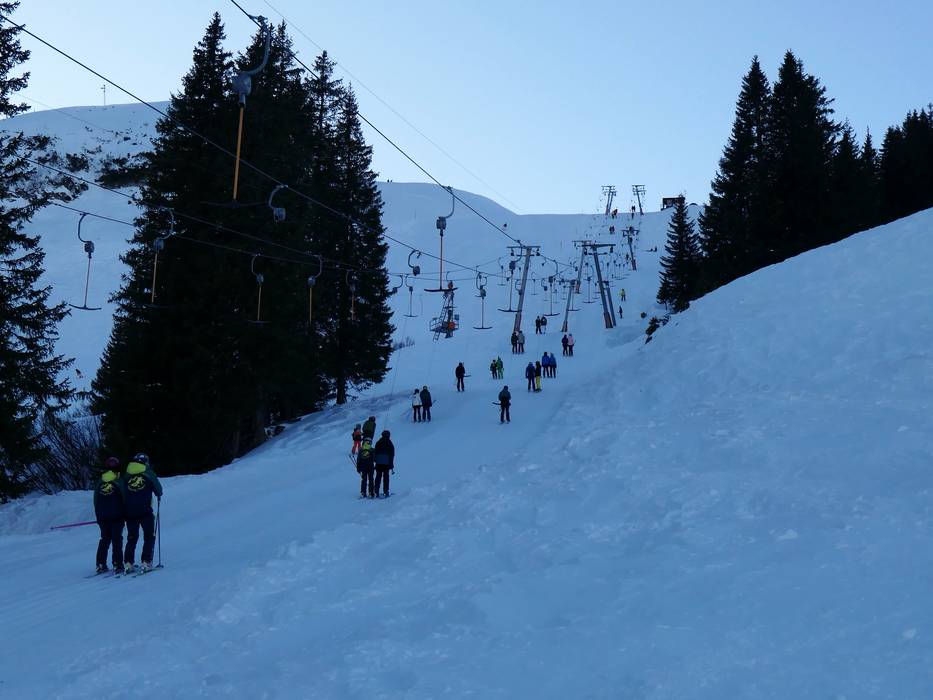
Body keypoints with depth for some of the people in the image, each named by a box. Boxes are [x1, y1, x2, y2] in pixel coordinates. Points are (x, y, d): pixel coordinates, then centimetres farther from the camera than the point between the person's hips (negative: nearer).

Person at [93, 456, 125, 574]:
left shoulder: (99, 482, 8)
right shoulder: (119, 481, -5)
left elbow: (95, 500, 12)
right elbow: (125, 498, -6)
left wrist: (98, 516, 19)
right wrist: (125, 513, 4)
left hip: (102, 516, 4)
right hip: (117, 516, -4)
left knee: (104, 539, 12)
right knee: (117, 540, -1)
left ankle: (100, 565, 8)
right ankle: (117, 565, -6)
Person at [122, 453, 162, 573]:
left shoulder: (127, 475, 8)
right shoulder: (148, 473, -1)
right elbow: (158, 488, 5)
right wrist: (159, 495, 27)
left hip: (130, 512, 4)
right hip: (145, 511, -3)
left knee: (132, 538, 15)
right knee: (149, 537, 6)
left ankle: (128, 563, 8)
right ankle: (146, 562, -4)